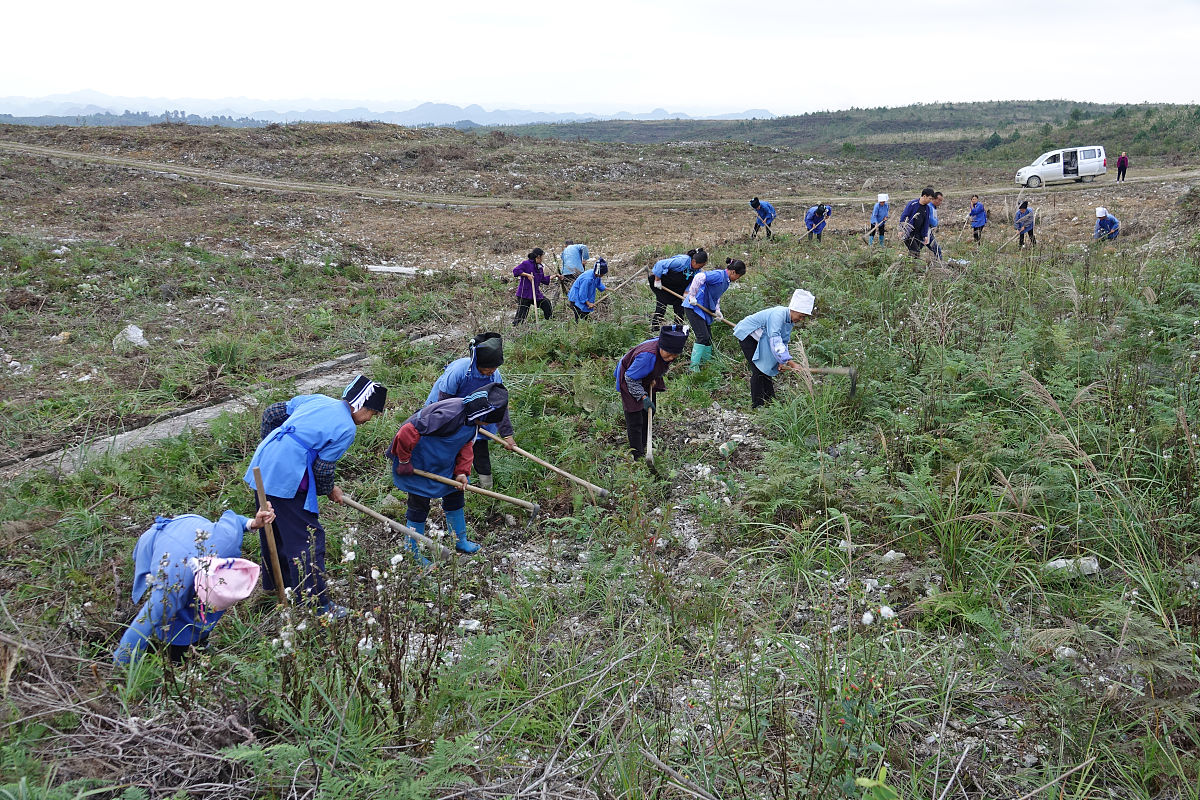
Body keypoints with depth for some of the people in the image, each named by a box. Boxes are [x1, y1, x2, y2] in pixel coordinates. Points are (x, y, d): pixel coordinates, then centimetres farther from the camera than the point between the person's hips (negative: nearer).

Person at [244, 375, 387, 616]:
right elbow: (323, 469, -8)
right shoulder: (346, 429, -9)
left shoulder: (315, 399, 13)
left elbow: (271, 413, 18)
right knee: (308, 540, -1)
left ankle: (275, 585, 44)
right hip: (287, 480, -9)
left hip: (260, 467, 9)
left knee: (273, 531, 25)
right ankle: (317, 607, 4)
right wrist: (330, 490, 12)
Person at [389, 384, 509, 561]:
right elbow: (408, 432, -37)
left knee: (455, 495, 16)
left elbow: (466, 444, 6)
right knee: (419, 505, 1)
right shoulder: (448, 415, -37)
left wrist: (462, 471, -7)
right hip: (417, 465, -9)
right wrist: (404, 462, -25)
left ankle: (460, 542, 34)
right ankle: (411, 552, 18)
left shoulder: (471, 417, -8)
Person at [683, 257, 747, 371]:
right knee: (703, 337, -14)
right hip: (694, 307, -10)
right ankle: (694, 367, -9)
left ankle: (705, 363, 26)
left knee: (708, 338, 12)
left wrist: (717, 310, 9)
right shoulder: (718, 275, -19)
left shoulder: (727, 281, 13)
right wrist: (692, 296, -25)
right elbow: (699, 277, -29)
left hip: (705, 310, 10)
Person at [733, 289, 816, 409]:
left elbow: (783, 342, 3)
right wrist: (790, 362, -49)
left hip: (759, 339, 9)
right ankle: (757, 405, -9)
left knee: (766, 367, 10)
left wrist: (782, 362, -13)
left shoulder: (790, 320, -4)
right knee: (758, 369, -13)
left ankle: (770, 401, 17)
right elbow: (775, 340, -43)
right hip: (746, 334, -9)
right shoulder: (778, 315, -34)